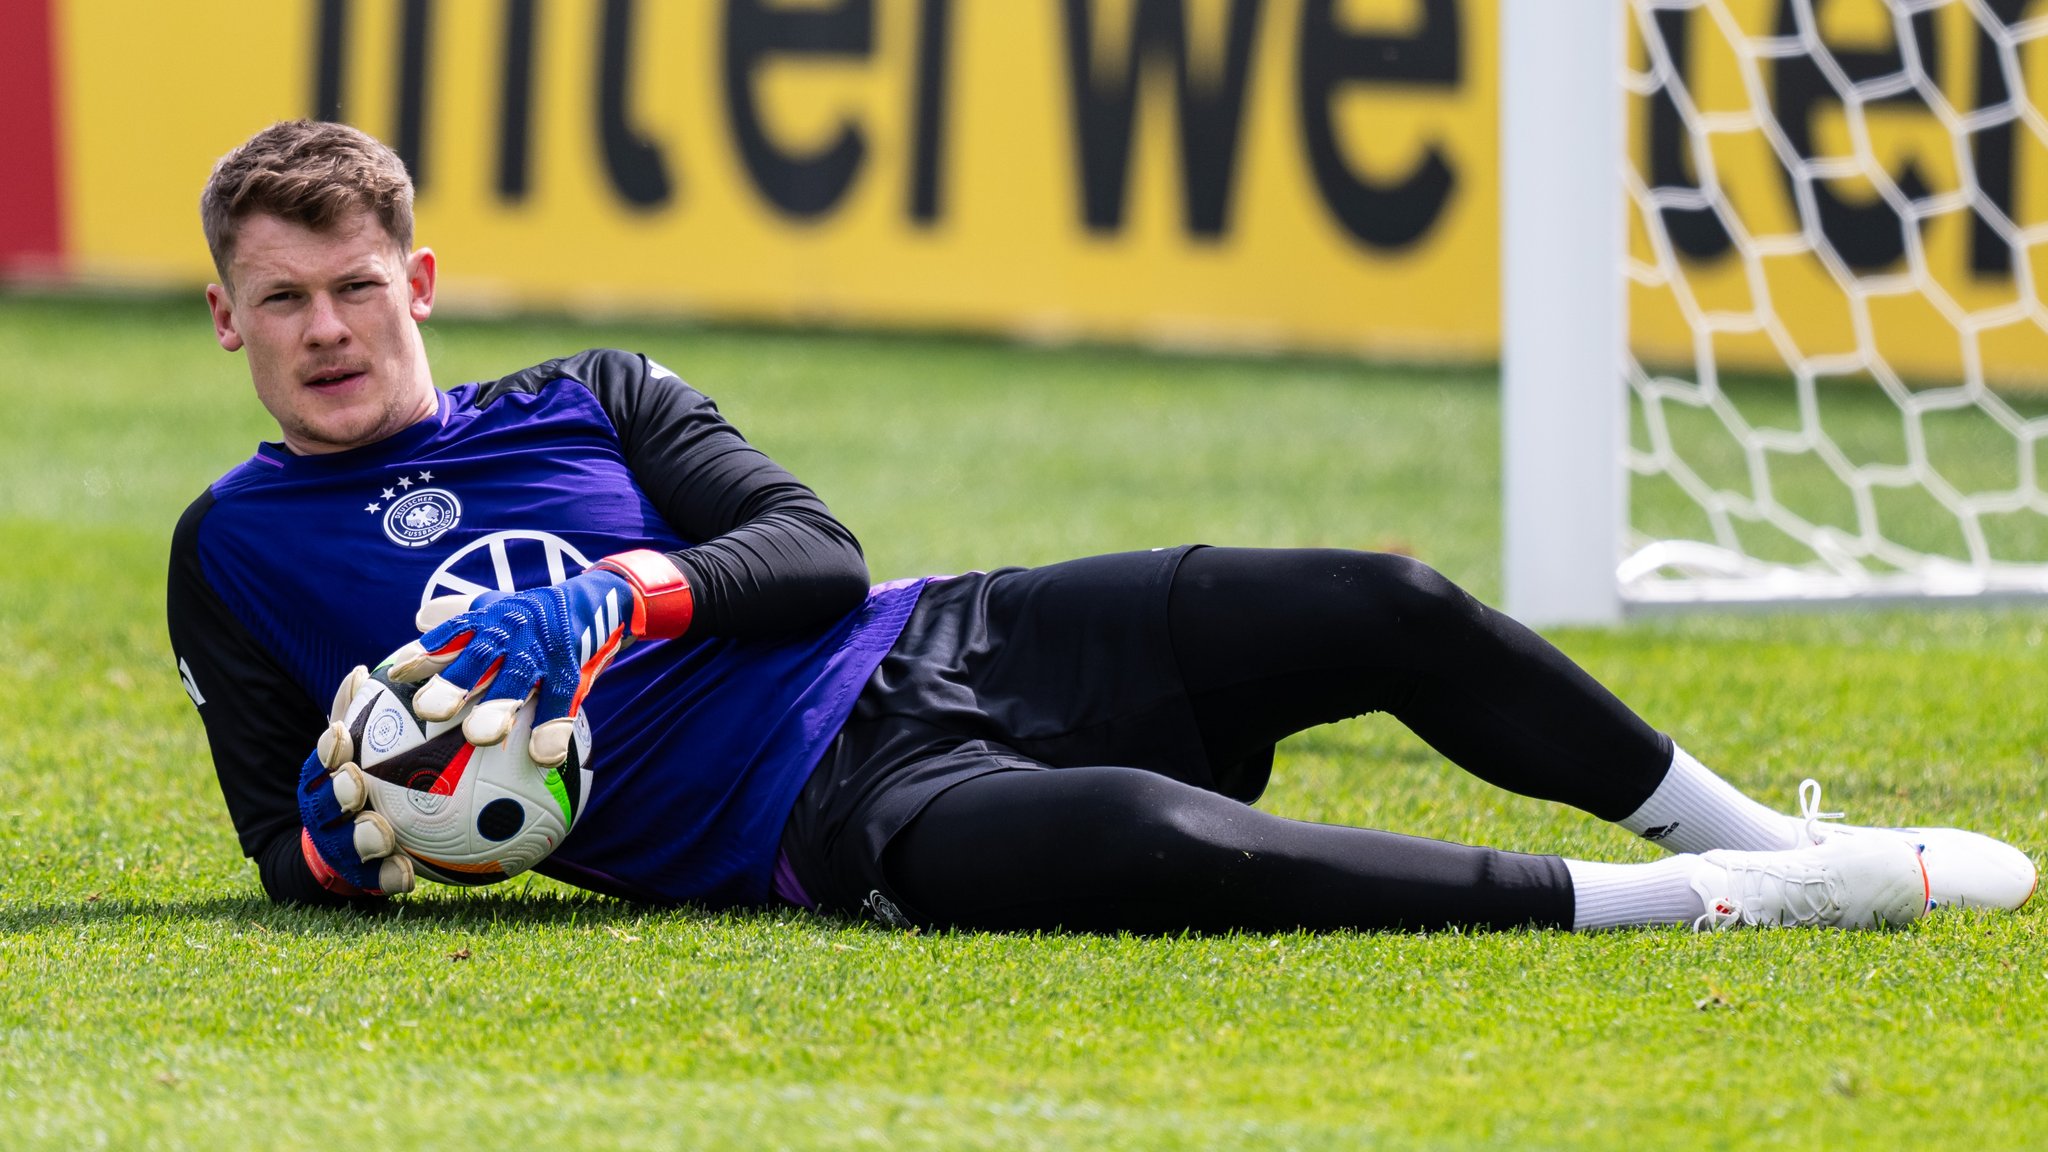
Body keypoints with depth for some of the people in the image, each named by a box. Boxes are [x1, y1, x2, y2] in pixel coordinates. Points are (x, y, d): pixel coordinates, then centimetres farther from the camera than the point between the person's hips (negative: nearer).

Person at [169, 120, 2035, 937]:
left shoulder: (593, 398, 17)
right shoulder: (239, 549, 9)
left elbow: (817, 554, 6)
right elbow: (292, 861, 11)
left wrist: (629, 591, -15)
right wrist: (343, 845, -15)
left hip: (923, 653, 6)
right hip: (812, 819, -6)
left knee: (1387, 609, -9)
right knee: (1148, 842, -34)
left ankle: (1744, 832, 7)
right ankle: (1718, 902, -34)